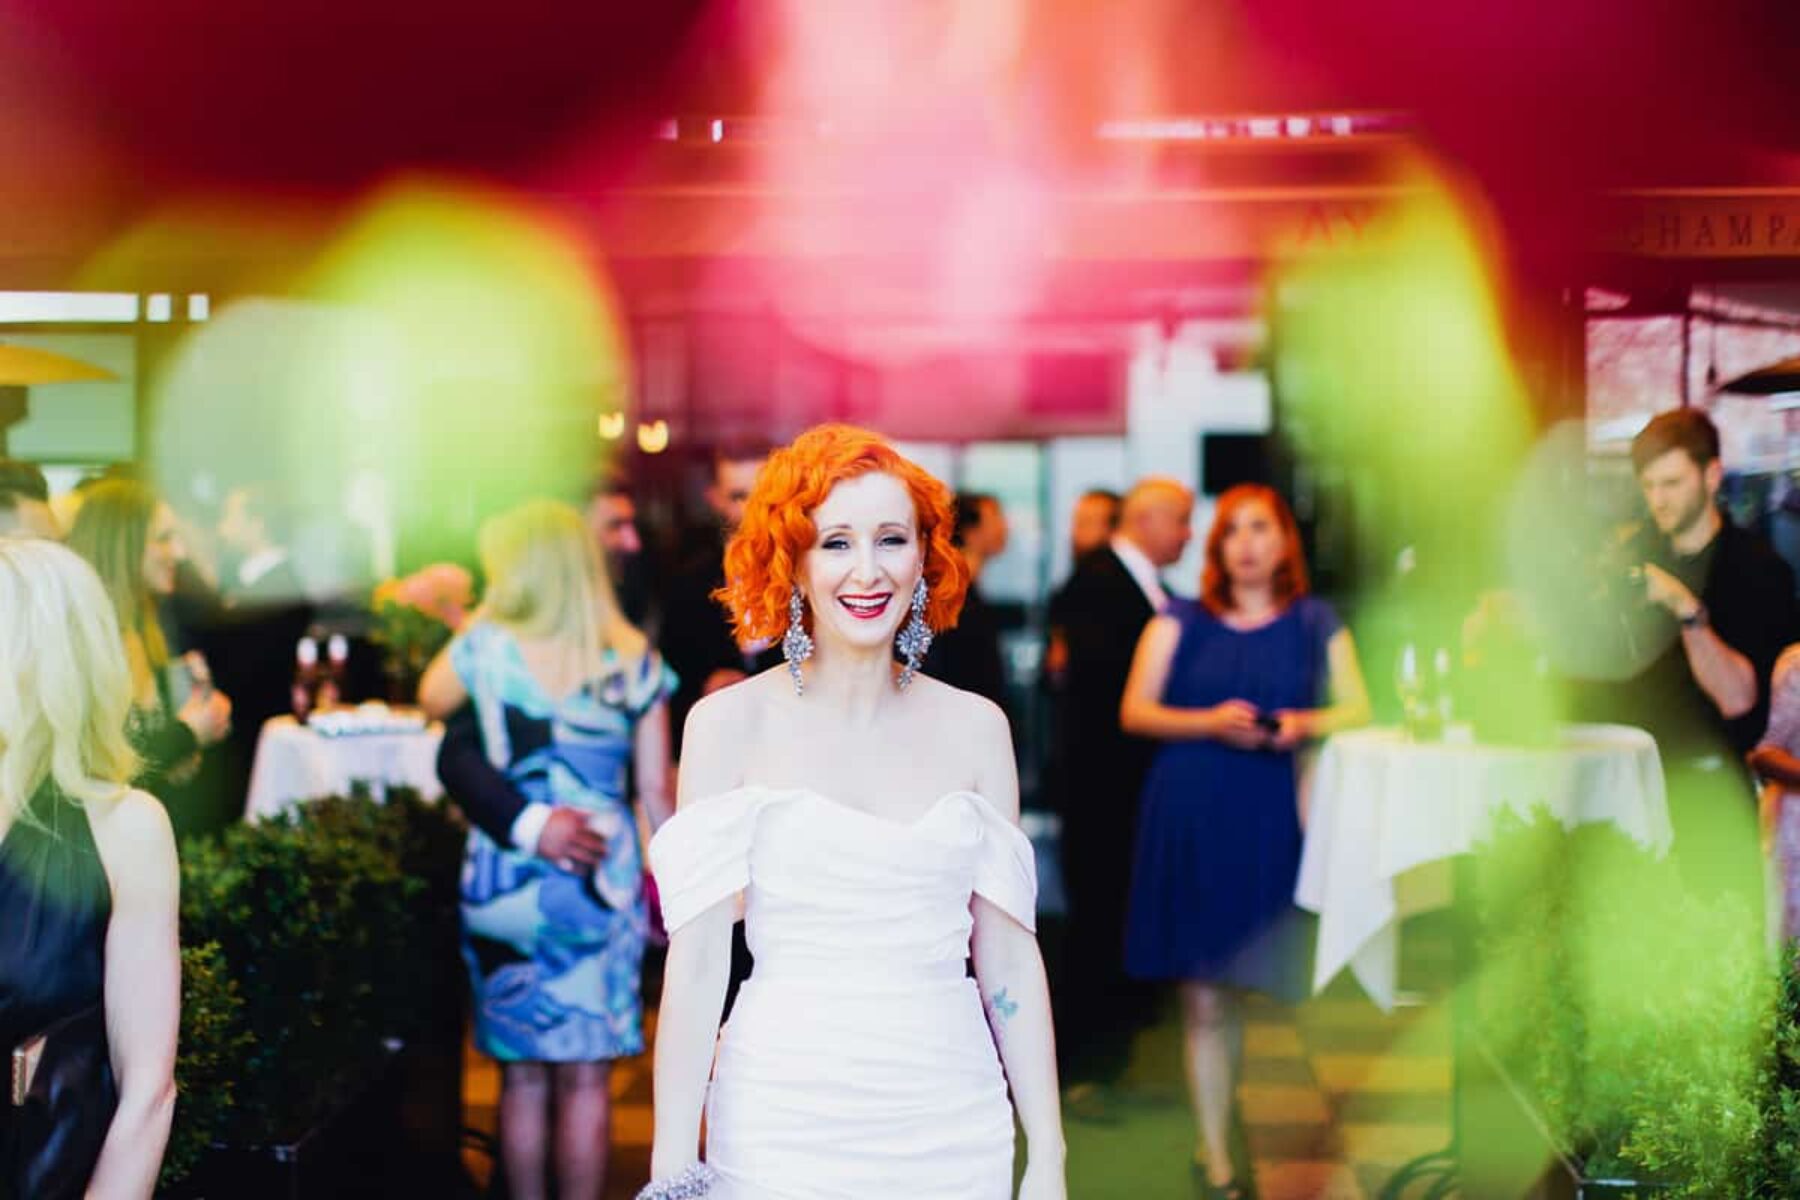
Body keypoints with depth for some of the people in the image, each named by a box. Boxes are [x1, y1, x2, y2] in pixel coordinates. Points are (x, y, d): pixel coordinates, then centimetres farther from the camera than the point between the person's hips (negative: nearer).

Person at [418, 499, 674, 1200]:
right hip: (603, 881, 0)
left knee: (523, 1076, 9)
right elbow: (654, 788, 1)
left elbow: (430, 701, 17)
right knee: (585, 1079, 6)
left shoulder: (488, 645, -3)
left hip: (506, 879, 0)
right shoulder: (634, 658, 0)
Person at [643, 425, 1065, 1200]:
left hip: (952, 1126, 3)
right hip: (784, 1127, -3)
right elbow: (696, 960, -7)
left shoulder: (975, 728, 3)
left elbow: (1010, 960, 4)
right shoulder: (729, 724, -5)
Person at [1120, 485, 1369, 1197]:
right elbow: (1134, 711, 3)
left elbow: (1357, 708, 9)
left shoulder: (1315, 624, 11)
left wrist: (1306, 725, -11)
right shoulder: (1179, 623, 8)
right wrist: (1209, 722, -13)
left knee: (1274, 990, 0)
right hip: (1189, 816, -1)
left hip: (1275, 818, 1)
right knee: (1204, 999, -3)